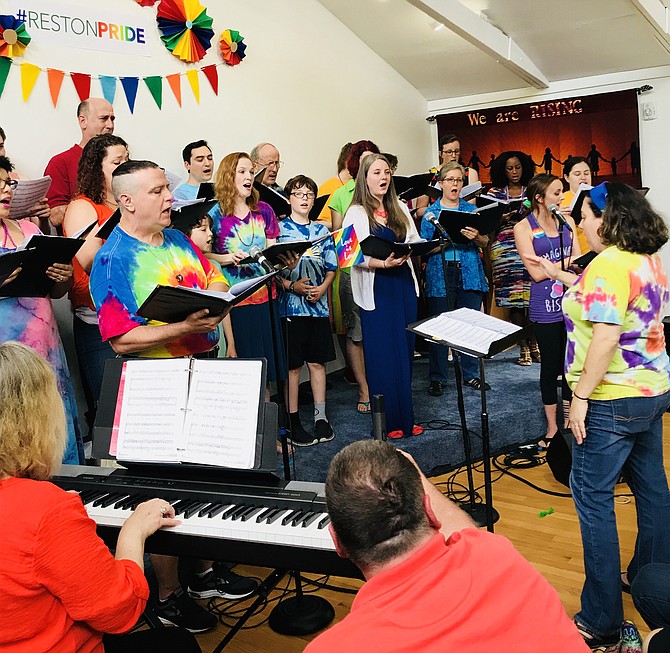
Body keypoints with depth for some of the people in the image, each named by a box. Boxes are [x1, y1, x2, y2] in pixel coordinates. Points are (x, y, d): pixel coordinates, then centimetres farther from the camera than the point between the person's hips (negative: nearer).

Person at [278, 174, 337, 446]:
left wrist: (322, 287, -6)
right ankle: (293, 422, 11)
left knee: (318, 361, 10)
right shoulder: (279, 229, -1)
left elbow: (331, 268, 12)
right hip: (291, 305, -4)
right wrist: (292, 286, -18)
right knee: (293, 364, 2)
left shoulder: (321, 231, 12)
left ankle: (320, 417, 20)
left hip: (319, 304, 4)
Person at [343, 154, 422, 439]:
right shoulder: (356, 213, -3)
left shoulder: (400, 209, 14)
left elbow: (414, 242, 15)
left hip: (404, 284, 5)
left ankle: (405, 417, 21)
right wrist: (383, 263, -25)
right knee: (382, 355, -1)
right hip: (376, 290, -5)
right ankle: (387, 421, 10)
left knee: (405, 350, 9)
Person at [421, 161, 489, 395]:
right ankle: (437, 378, 11)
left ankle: (471, 374, 18)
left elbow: (485, 242, 5)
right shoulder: (430, 212, 5)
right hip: (440, 276, -2)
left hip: (470, 273, 2)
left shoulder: (471, 209, 11)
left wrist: (476, 237, -16)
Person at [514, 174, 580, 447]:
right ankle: (552, 427, 22)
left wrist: (550, 266, -13)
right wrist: (568, 261, -5)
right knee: (551, 366, 7)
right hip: (546, 308, -3)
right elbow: (537, 273, -11)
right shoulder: (523, 228, -5)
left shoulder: (567, 221, 7)